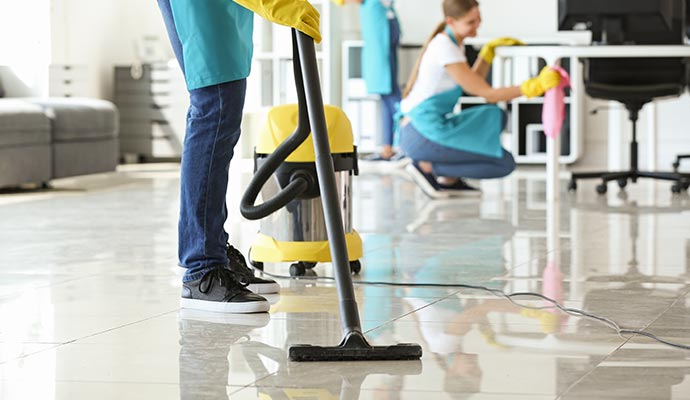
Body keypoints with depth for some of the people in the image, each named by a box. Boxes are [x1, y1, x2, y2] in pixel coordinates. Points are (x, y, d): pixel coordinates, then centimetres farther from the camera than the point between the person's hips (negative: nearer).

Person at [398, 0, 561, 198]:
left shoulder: (451, 43, 14)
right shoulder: (446, 48, -15)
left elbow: (473, 85, 22)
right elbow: (488, 94, -13)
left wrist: (489, 51, 13)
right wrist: (536, 86, -18)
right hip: (424, 135, -10)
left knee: (495, 117, 18)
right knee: (505, 164, -8)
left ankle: (449, 179, 7)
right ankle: (426, 167, -5)